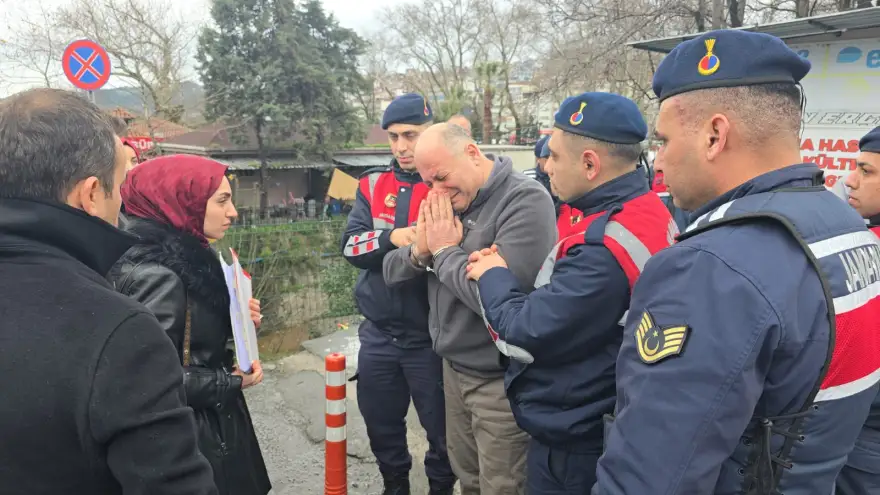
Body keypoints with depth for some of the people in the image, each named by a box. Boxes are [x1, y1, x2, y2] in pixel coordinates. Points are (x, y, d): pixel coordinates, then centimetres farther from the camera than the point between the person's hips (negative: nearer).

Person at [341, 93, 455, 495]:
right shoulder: (372, 184, 4)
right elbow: (350, 245, -5)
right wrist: (392, 239, -21)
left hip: (430, 335, -4)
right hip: (378, 332, 4)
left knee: (441, 426, 11)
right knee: (380, 421, 20)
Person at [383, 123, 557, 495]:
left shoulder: (525, 201, -20)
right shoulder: (444, 204, 5)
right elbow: (390, 272, 7)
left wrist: (445, 251, -17)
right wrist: (420, 251, -14)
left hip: (499, 379, -7)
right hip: (454, 367, 7)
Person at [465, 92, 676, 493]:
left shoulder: (606, 248, -31)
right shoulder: (645, 211, 1)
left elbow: (522, 337, -25)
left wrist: (493, 275, -8)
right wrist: (503, 271, -3)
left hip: (571, 445, -9)